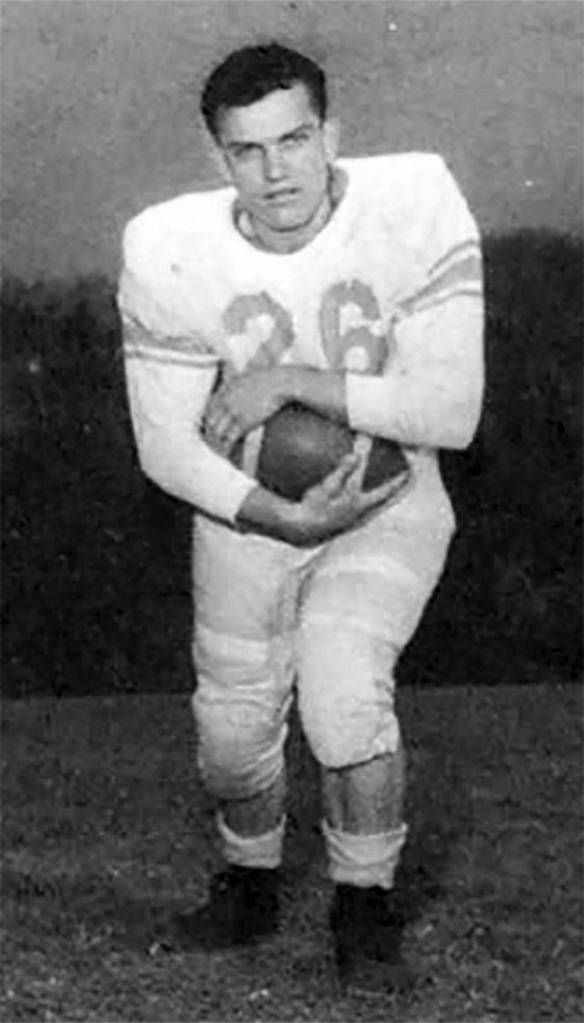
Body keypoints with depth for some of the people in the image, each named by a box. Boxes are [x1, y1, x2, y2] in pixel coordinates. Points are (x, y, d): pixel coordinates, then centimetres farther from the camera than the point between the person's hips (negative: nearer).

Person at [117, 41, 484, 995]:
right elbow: (164, 445, -13)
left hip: (390, 505, -2)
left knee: (344, 685, -24)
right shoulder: (170, 249, -20)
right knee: (233, 733, 5)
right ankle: (252, 882, 38)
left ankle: (367, 904, 0)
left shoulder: (415, 203, -24)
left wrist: (288, 381, -28)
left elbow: (451, 410, -26)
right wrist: (280, 517, -25)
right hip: (248, 511, 2)